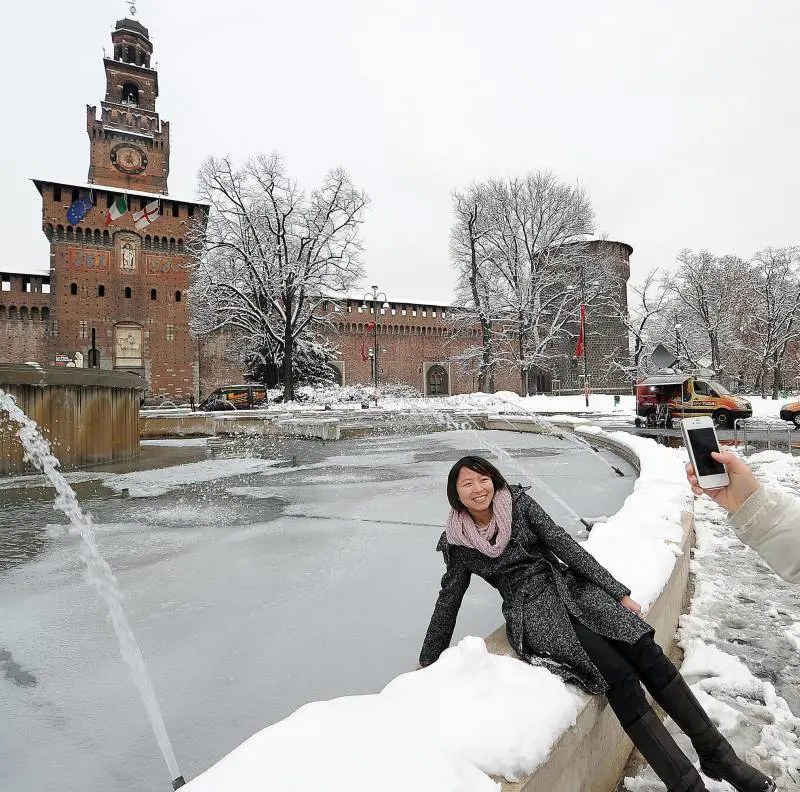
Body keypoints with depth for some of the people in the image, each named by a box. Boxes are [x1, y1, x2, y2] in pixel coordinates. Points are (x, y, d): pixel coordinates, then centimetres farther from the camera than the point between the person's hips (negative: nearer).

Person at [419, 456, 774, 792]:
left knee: (647, 654, -13)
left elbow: (565, 545, 1)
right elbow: (448, 600, 9)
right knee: (618, 675, -21)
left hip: (570, 585, 3)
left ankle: (714, 751, 4)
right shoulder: (457, 544, -1)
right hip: (533, 611, -3)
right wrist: (428, 662, 16)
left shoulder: (518, 503, 1)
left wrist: (618, 592, -1)